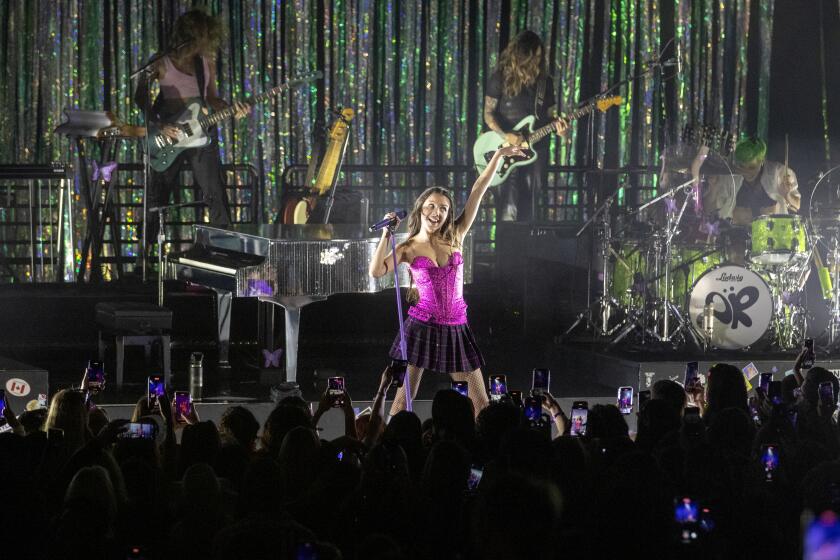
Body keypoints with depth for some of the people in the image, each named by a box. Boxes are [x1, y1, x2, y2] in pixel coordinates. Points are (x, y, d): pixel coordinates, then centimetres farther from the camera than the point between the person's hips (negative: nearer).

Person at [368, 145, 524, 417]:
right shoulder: (408, 248, 2)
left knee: (481, 404, 3)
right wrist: (386, 235, -14)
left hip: (455, 329, 3)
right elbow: (376, 271, -15)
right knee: (403, 400, -3)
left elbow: (477, 192, 5)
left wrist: (498, 156, 3)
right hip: (422, 326, -3)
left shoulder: (455, 237, 7)